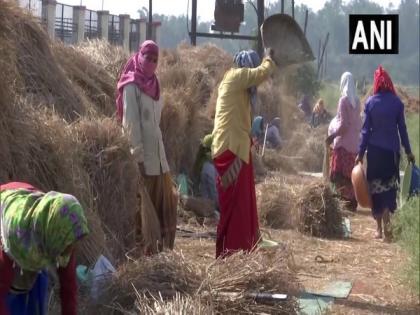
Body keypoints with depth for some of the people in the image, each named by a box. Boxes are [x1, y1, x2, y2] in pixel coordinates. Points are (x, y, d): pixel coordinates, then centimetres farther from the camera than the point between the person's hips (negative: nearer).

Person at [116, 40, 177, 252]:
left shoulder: (153, 84, 15)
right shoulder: (132, 85, -7)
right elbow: (130, 122, -13)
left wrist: (160, 154, 12)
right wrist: (138, 154, -18)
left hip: (157, 153, 8)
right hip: (143, 156, -8)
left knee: (164, 201, 9)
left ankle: (163, 247, 16)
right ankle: (143, 249, 4)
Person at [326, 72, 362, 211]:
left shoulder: (344, 100, -12)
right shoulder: (356, 101, 8)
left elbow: (343, 124, -15)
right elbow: (358, 123, 13)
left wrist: (332, 136, -6)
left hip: (343, 142, -7)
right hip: (354, 142, 7)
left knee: (340, 175, -4)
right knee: (351, 174, 11)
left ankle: (345, 201, -9)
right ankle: (352, 202, 12)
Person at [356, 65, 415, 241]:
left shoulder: (370, 102, -3)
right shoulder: (397, 102, -3)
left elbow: (366, 129, -3)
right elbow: (402, 128, 1)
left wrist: (360, 153, 2)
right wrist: (408, 151, 8)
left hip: (375, 150, 0)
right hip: (392, 150, 0)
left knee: (375, 187, 9)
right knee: (390, 186, 4)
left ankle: (379, 228, 13)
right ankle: (386, 224, -15)